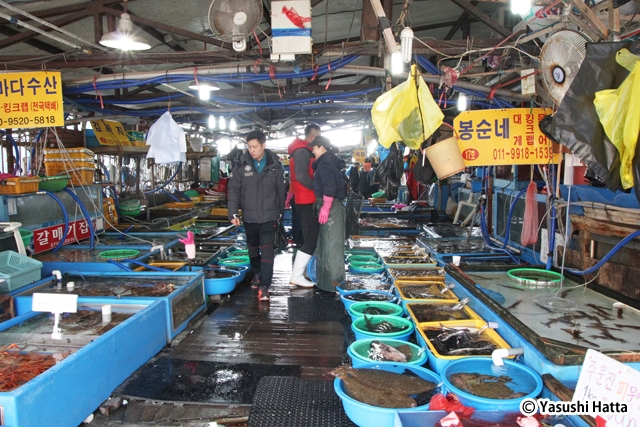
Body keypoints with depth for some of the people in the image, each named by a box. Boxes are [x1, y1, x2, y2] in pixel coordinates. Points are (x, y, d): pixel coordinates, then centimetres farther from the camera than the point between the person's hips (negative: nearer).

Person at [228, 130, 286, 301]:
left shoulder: (275, 164, -3)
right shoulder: (242, 165, -5)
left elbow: (281, 189, 6)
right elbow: (234, 190, -4)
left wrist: (280, 210, 10)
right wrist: (233, 213, -10)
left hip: (269, 216, -2)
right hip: (249, 216, 2)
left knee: (267, 250, -8)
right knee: (253, 248, 19)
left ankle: (264, 286, -6)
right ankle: (256, 274, 40)